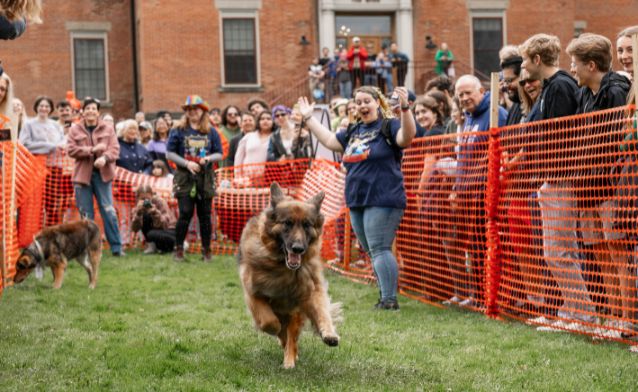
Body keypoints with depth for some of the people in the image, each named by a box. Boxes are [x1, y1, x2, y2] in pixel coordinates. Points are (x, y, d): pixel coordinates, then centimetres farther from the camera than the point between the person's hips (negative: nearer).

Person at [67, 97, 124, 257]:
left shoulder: (108, 129, 7)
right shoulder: (75, 130, 5)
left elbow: (115, 149, -2)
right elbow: (71, 149, -6)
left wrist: (105, 158, -23)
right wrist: (93, 149, -14)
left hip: (102, 174, 0)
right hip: (83, 174, 0)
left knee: (108, 210, -4)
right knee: (86, 214, 4)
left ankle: (116, 247, -1)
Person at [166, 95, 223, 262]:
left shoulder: (211, 132, 9)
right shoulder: (178, 130, 2)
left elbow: (219, 154, 10)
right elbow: (169, 153, -1)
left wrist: (209, 158, -12)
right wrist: (187, 163, -12)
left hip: (206, 178, 2)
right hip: (184, 178, -2)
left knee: (205, 215, 4)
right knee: (185, 214, -8)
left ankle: (206, 250, 11)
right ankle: (178, 249, 2)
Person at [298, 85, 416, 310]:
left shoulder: (389, 126, -6)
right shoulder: (354, 132, 18)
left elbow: (407, 136, -25)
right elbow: (329, 140, 26)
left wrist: (405, 108, -38)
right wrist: (308, 118, 26)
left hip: (383, 201, -9)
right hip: (357, 201, 9)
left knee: (379, 249, -13)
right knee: (372, 252, 12)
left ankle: (390, 300, -12)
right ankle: (386, 297, 20)